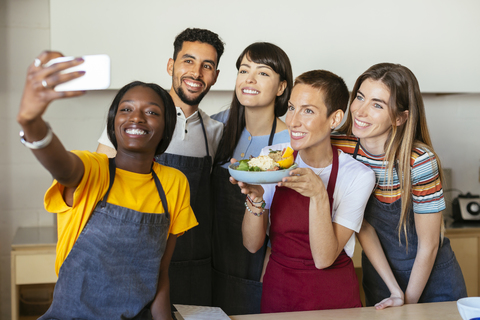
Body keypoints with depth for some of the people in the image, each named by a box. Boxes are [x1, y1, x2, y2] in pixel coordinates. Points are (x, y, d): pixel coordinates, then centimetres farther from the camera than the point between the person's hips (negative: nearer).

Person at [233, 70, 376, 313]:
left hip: (333, 299, -2)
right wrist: (255, 197, -23)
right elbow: (252, 245, -6)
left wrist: (319, 195, -29)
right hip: (276, 292, 3)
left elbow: (323, 258, -18)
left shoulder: (357, 176, -13)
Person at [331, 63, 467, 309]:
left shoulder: (420, 162, -26)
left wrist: (409, 302, -9)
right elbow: (363, 226, -10)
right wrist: (395, 291, -14)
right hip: (378, 274, 3)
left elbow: (428, 245, -16)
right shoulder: (339, 148, -16)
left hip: (432, 278, -3)